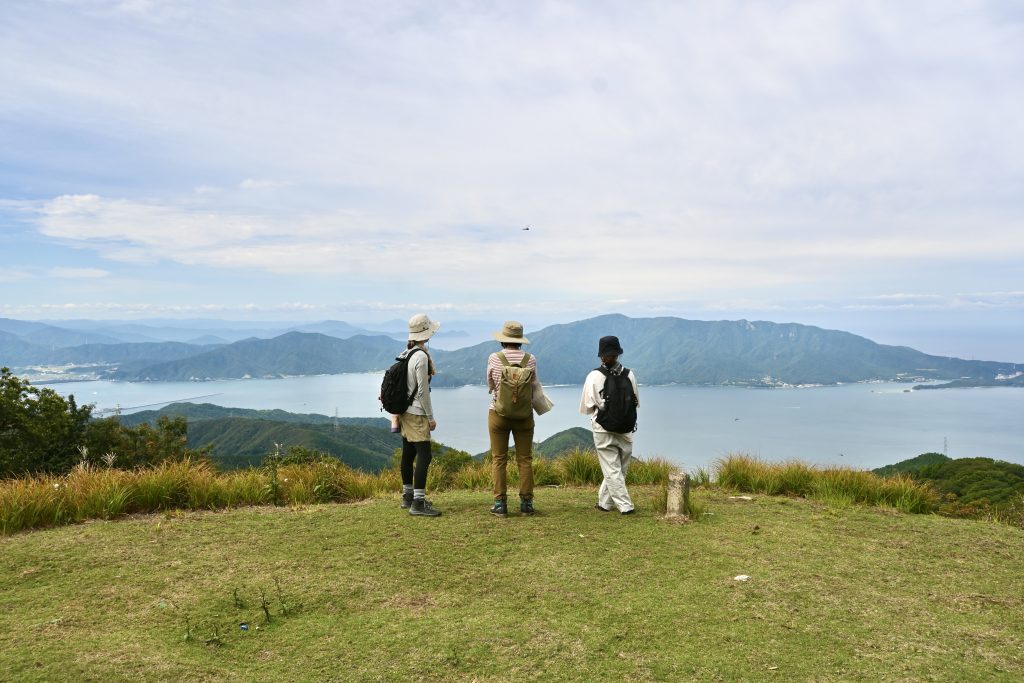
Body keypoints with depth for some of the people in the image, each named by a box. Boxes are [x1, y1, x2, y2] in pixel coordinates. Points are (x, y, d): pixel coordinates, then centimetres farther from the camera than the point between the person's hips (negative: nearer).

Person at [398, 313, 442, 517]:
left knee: (408, 453, 15)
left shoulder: (405, 353, 8)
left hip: (404, 411, 9)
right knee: (424, 455, -8)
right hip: (416, 413, -9)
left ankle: (408, 496, 26)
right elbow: (422, 390, -18)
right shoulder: (421, 356, -18)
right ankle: (418, 503, -9)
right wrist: (431, 416, -11)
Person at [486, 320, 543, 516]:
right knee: (525, 460, 9)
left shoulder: (494, 359, -9)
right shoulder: (530, 359, -7)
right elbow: (534, 386, 3)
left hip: (498, 414, -1)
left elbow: (490, 385, 4)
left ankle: (500, 503, 7)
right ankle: (526, 502, 11)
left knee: (499, 460, 7)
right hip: (524, 415, 1)